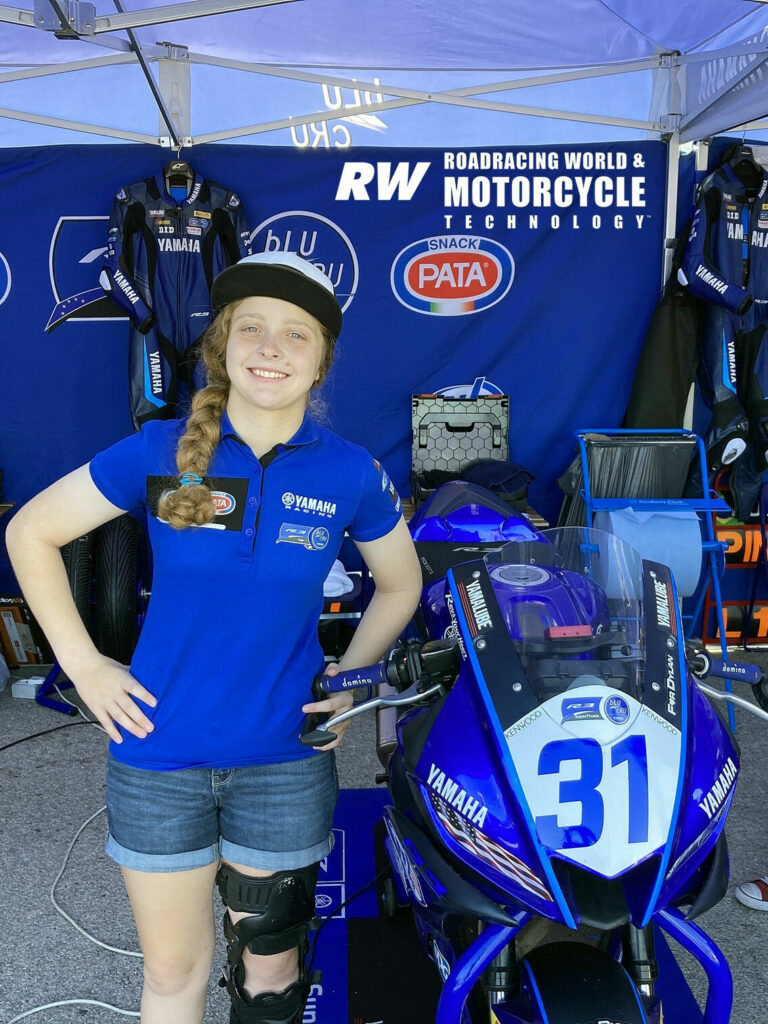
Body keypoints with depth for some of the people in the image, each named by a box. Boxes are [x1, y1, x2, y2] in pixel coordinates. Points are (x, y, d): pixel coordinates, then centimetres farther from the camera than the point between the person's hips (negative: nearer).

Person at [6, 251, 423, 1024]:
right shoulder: (160, 451, -10)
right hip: (157, 754, 0)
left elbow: (400, 585, 8)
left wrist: (347, 685, -1)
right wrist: (81, 664, -4)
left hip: (284, 760, 0)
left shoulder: (351, 474, -8)